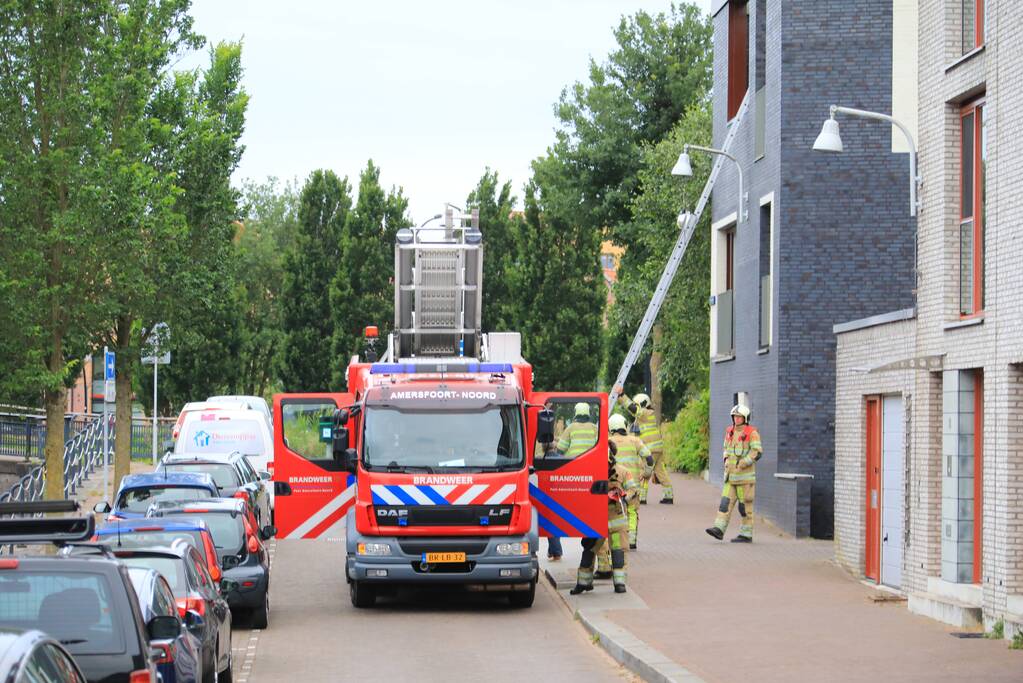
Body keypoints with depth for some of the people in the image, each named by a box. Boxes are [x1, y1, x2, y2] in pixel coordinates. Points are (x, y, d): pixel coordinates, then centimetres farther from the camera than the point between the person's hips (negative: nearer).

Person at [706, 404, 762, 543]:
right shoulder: (730, 432, 11)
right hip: (731, 475, 6)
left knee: (745, 505, -1)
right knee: (726, 501, -3)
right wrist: (726, 460, 7)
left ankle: (746, 534, 4)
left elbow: (757, 452, -17)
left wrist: (742, 464, -19)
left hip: (745, 475, -6)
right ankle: (719, 529, -9)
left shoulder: (752, 433, -9)